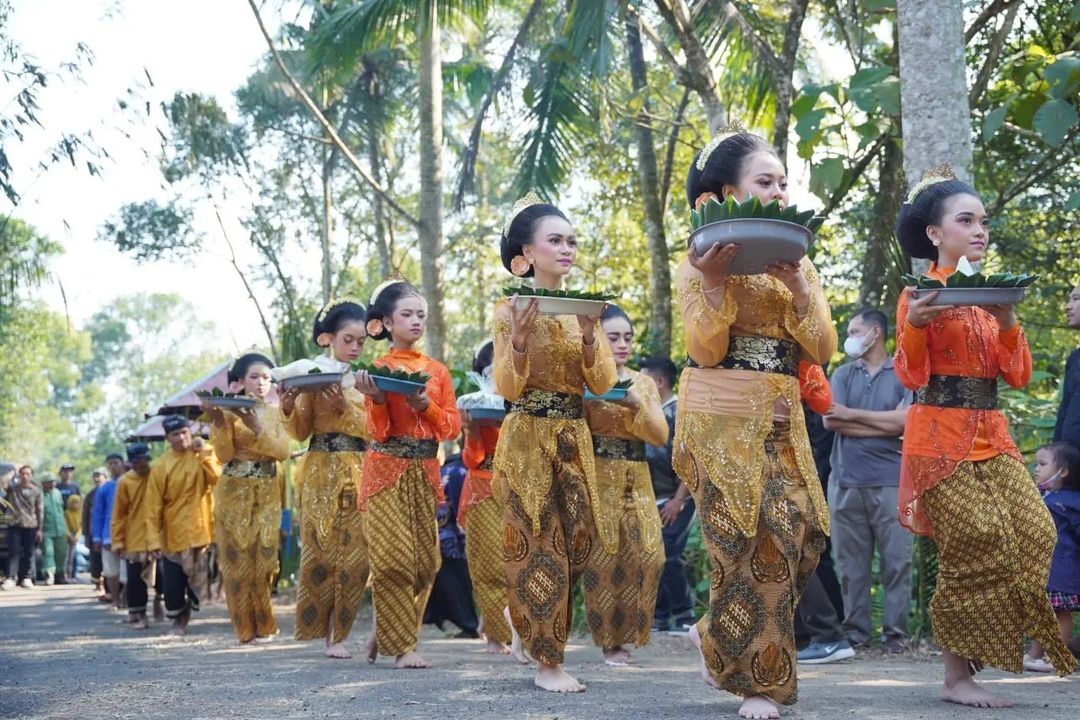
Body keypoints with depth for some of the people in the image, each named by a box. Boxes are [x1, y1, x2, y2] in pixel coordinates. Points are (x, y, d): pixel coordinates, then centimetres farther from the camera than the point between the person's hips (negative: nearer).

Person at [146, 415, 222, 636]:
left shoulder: (204, 455, 3)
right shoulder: (160, 466, -3)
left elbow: (219, 478, -14)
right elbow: (153, 506, -4)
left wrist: (203, 453, -18)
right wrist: (154, 539, -10)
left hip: (202, 530, 1)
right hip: (173, 534, 0)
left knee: (200, 578, 1)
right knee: (174, 582, 2)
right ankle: (178, 621, 21)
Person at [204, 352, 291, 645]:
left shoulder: (276, 413, 5)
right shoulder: (229, 412, 0)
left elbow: (283, 451, -9)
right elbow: (224, 455, -9)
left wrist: (256, 427, -21)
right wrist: (217, 422, -20)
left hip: (267, 495, 1)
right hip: (234, 493, -1)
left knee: (263, 558, -1)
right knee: (238, 559, -1)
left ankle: (262, 625, 11)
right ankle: (247, 628, 6)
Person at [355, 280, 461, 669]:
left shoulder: (437, 370, 11)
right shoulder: (377, 369, 0)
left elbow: (453, 426, 5)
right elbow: (379, 430, -5)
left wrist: (424, 405, -12)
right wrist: (376, 399, -23)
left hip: (425, 471, 4)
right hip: (387, 469, -4)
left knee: (425, 560, 2)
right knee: (394, 557, -10)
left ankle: (388, 626, 21)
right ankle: (402, 646, -5)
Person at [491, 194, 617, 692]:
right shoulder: (510, 309, -5)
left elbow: (602, 384, 0)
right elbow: (508, 389, -11)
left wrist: (588, 336, -16)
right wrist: (520, 340, -26)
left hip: (575, 439, 5)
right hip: (528, 439, -5)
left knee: (576, 543, 6)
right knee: (538, 545, -5)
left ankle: (529, 621, 30)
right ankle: (547, 662, 0)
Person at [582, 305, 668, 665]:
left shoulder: (644, 383, 13)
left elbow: (661, 436, 3)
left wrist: (636, 405, -11)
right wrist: (591, 398, -18)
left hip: (637, 481, 4)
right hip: (597, 477, -4)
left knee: (646, 553, -7)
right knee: (602, 555, -10)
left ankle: (624, 632, 10)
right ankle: (609, 638, 3)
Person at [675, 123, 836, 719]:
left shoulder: (796, 260, 14)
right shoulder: (704, 258, 0)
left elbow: (822, 350, 4)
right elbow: (706, 351, -10)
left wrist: (796, 284, -10)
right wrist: (714, 282, -22)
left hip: (781, 422, 6)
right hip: (722, 419, -6)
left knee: (801, 531, -3)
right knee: (754, 540, -10)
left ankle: (718, 637, 19)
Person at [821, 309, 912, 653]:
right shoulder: (843, 374, 13)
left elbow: (903, 420, -9)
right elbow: (830, 421, 1)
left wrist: (852, 414, -2)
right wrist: (882, 425, -5)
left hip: (890, 482, -3)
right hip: (846, 481, 3)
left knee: (897, 560, -2)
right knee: (851, 562, 4)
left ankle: (895, 632, 3)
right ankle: (854, 631, 10)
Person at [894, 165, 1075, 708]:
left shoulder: (993, 295, 16)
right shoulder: (920, 292, -2)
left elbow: (1019, 376, 8)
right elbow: (912, 377, -10)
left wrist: (1008, 323, -8)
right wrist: (914, 326, -27)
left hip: (992, 437, 7)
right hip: (941, 438, -6)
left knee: (1034, 534, -5)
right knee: (975, 548, -12)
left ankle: (979, 650, 8)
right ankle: (957, 677, -4)